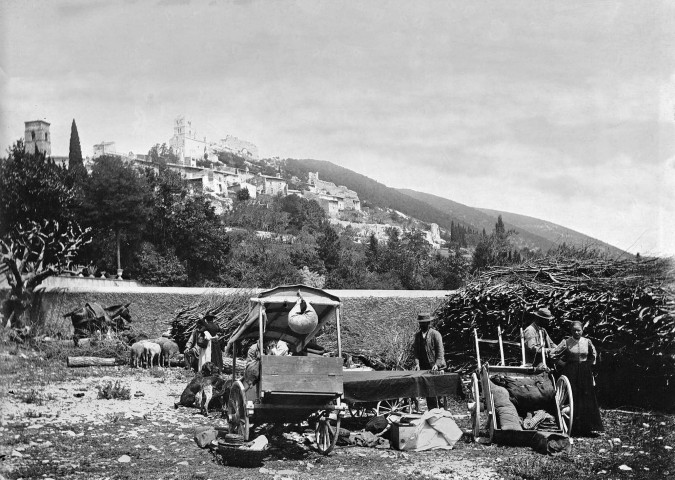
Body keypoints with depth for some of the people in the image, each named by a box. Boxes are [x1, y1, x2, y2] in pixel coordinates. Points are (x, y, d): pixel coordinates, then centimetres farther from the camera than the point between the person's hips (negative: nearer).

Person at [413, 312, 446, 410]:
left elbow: (440, 351, -6)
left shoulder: (435, 334, -3)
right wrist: (417, 363, -5)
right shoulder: (417, 335, 11)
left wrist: (437, 364, -17)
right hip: (424, 367, 4)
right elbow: (415, 350, 9)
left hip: (435, 367, -4)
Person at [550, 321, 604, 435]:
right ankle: (573, 428, -3)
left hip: (585, 373, 3)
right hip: (571, 373, -3)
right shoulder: (566, 342, -3)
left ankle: (587, 428, 5)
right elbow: (553, 355, 0)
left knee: (587, 399, 0)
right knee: (572, 399, -6)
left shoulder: (587, 342, 5)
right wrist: (563, 365, -1)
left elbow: (593, 355, 22)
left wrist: (589, 364, 10)